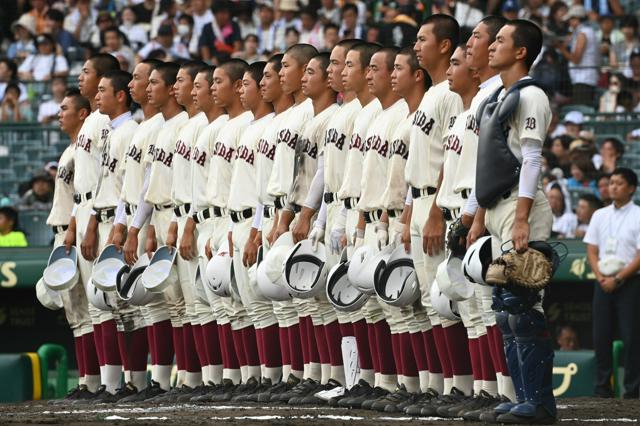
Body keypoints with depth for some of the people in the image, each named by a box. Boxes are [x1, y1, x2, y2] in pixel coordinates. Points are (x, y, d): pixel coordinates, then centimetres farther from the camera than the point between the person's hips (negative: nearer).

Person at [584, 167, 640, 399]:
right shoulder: (600, 215, 13)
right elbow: (591, 250, 11)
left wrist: (617, 279, -13)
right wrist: (600, 277, -5)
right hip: (603, 282, 4)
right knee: (601, 335, 2)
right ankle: (602, 387, 7)